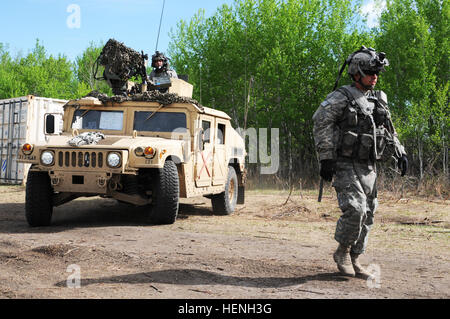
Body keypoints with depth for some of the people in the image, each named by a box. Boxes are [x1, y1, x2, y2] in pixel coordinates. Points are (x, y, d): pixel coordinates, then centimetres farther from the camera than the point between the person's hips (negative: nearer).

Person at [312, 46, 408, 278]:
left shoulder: (378, 100, 15)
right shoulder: (341, 98, -7)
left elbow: (389, 131, 24)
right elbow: (321, 124, -13)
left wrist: (400, 153, 13)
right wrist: (326, 158, -18)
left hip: (369, 168, 7)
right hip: (346, 166, -7)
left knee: (366, 216, 6)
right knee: (355, 210, -18)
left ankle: (354, 260, 18)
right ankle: (342, 252, 4)